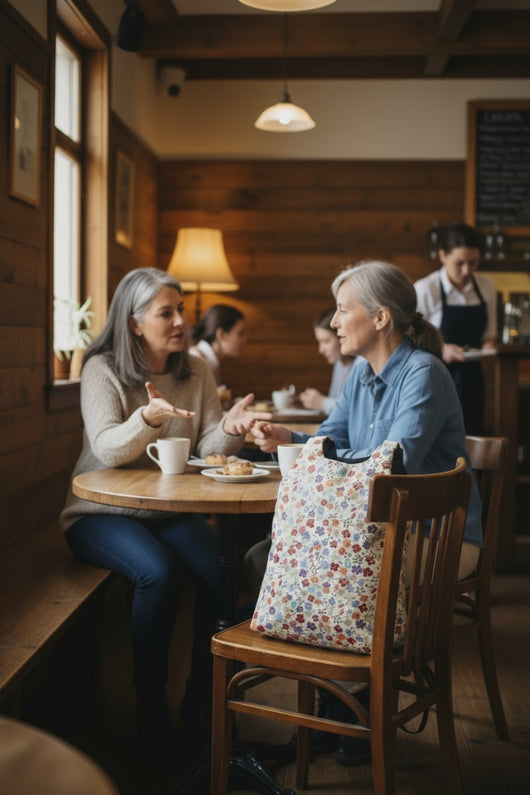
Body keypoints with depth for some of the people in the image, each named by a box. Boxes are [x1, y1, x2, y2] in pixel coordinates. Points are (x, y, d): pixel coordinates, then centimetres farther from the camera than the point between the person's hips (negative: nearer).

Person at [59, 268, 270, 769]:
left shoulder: (196, 371, 6)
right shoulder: (102, 370, -8)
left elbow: (206, 447, 0)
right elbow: (107, 449, -20)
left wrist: (229, 430, -23)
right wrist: (148, 417, -39)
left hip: (168, 510, 4)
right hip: (100, 513, -4)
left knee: (220, 568, -24)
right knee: (158, 572, -32)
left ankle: (200, 699, -4)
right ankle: (150, 708, -12)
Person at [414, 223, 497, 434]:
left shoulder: (486, 287, 5)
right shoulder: (425, 290, -10)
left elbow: (489, 333, 14)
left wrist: (488, 346, -7)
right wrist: (441, 350, -23)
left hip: (470, 378, 4)